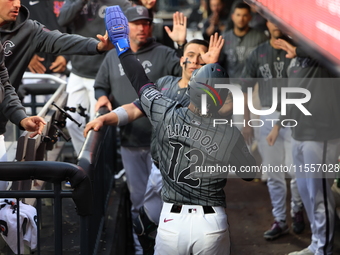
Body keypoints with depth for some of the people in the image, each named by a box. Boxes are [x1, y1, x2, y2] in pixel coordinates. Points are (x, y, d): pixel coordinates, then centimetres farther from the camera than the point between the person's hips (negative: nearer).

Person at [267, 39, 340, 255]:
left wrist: (297, 51, -33)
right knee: (306, 192, 15)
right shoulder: (297, 59, 14)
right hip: (299, 134, 9)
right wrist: (279, 124, 27)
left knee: (319, 195, -1)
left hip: (321, 136, -9)